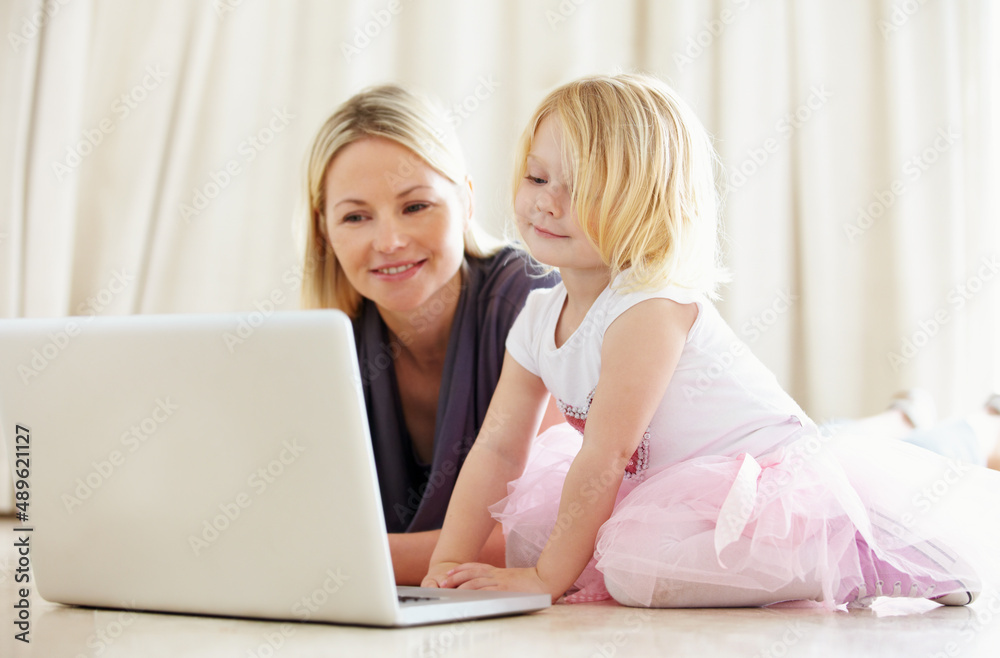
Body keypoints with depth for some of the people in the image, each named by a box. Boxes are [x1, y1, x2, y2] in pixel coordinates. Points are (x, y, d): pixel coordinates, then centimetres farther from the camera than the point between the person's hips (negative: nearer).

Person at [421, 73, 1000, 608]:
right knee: (532, 512, 2)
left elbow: (604, 458, -22)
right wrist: (446, 566, -4)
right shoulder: (539, 320, 3)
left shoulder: (652, 308, -23)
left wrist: (548, 577, -16)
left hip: (776, 485, -9)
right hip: (676, 495, 9)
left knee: (635, 567, -31)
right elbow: (498, 448, 4)